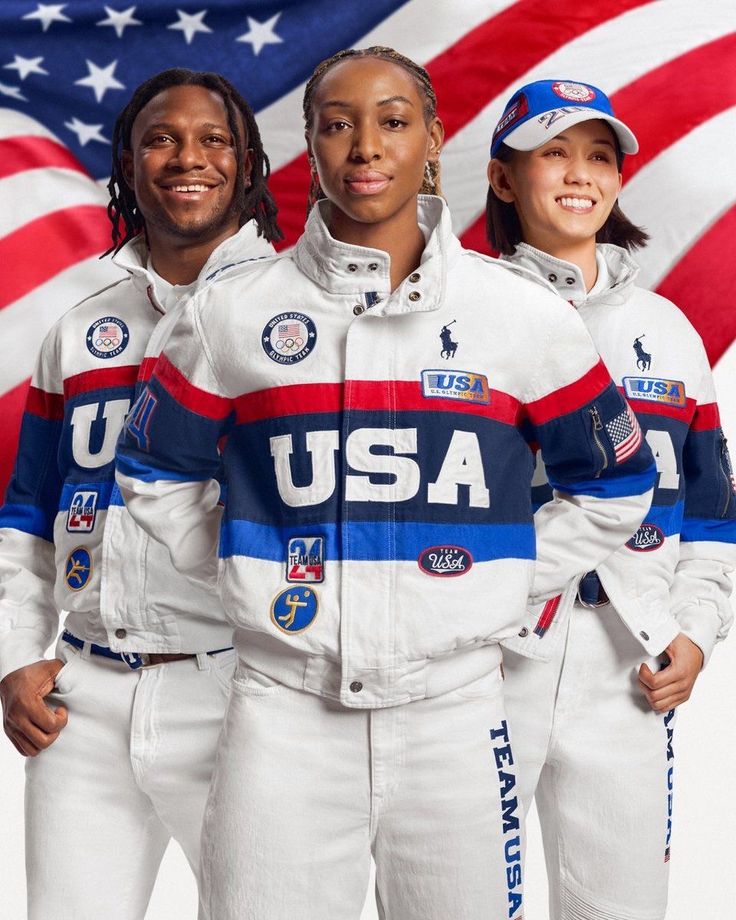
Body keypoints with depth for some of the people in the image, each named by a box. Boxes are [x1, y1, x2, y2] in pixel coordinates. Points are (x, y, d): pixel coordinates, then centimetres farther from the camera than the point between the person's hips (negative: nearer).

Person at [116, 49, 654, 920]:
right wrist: (245, 575, 5)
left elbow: (613, 487, 10)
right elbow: (154, 475, 13)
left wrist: (504, 585, 4)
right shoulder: (232, 312, 2)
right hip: (284, 709, 0)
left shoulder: (524, 315, 1)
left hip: (455, 707, 1)